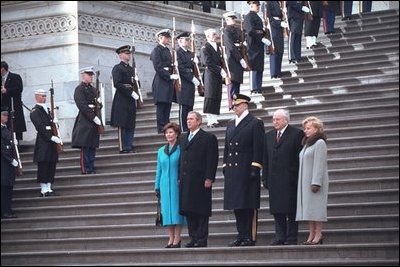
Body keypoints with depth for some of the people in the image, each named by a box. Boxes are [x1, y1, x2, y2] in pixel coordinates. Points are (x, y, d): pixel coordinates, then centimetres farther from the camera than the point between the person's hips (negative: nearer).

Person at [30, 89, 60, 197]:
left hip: (51, 139, 8)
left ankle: (48, 188, 10)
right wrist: (51, 137, -20)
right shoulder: (35, 111, -5)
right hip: (43, 141, -8)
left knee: (52, 164, 6)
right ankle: (44, 189, -4)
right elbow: (40, 127, -15)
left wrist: (56, 137, 8)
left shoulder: (47, 109, 22)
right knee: (43, 165, -6)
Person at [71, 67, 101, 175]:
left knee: (93, 146, 8)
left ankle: (91, 169, 13)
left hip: (94, 121, 8)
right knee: (85, 147, -6)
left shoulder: (92, 89, 18)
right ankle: (86, 170, -4)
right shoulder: (79, 89, -8)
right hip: (85, 122, -8)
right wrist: (94, 117, -20)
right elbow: (82, 106, -16)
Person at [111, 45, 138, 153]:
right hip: (121, 100, -7)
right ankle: (123, 147, -4)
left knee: (131, 124, 6)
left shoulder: (131, 69, 19)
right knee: (122, 125, -5)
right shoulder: (117, 68, -5)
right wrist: (130, 92, -17)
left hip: (130, 100, 7)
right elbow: (117, 84, -15)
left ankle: (129, 146, 10)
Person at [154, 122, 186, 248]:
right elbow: (159, 170, 16)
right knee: (167, 210, 4)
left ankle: (177, 239, -2)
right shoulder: (161, 151, 14)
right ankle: (171, 239, 8)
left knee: (177, 210, -5)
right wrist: (157, 187, 13)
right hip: (165, 185, 5)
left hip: (177, 184, -5)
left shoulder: (180, 149, -1)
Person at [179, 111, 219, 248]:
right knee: (188, 211, 6)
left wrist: (209, 179, -14)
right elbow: (182, 158, 18)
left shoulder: (208, 138, -2)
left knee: (202, 212, -4)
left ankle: (202, 239, -2)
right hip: (186, 182, 6)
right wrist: (180, 177, 11)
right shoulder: (183, 138, 19)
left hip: (200, 180, -6)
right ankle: (193, 238, 11)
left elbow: (212, 160, -7)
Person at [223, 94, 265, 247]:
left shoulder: (255, 123, -1)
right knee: (236, 205, 8)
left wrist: (255, 168, -14)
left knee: (249, 205, -6)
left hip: (247, 170, -7)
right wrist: (225, 166, 13)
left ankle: (250, 237, -5)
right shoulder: (230, 125, 19)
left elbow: (258, 148, -8)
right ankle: (241, 235, 13)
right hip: (232, 170, 7)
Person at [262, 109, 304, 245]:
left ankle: (291, 238, 1)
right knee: (277, 210, 5)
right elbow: (265, 159, 15)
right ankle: (280, 237, 9)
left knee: (291, 209, -2)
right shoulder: (269, 136, 16)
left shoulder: (297, 134, -1)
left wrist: (298, 177, -10)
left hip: (290, 178, -5)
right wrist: (265, 178, 7)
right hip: (274, 180, 5)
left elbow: (300, 157, -5)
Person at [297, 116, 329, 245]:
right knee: (308, 208, 5)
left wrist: (316, 183, -20)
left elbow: (319, 164, -15)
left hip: (315, 181, -9)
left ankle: (318, 234, -7)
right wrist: (301, 183, 13)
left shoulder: (319, 143, -8)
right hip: (305, 182, 9)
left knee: (316, 207, -9)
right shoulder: (307, 144, 19)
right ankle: (311, 235, 5)